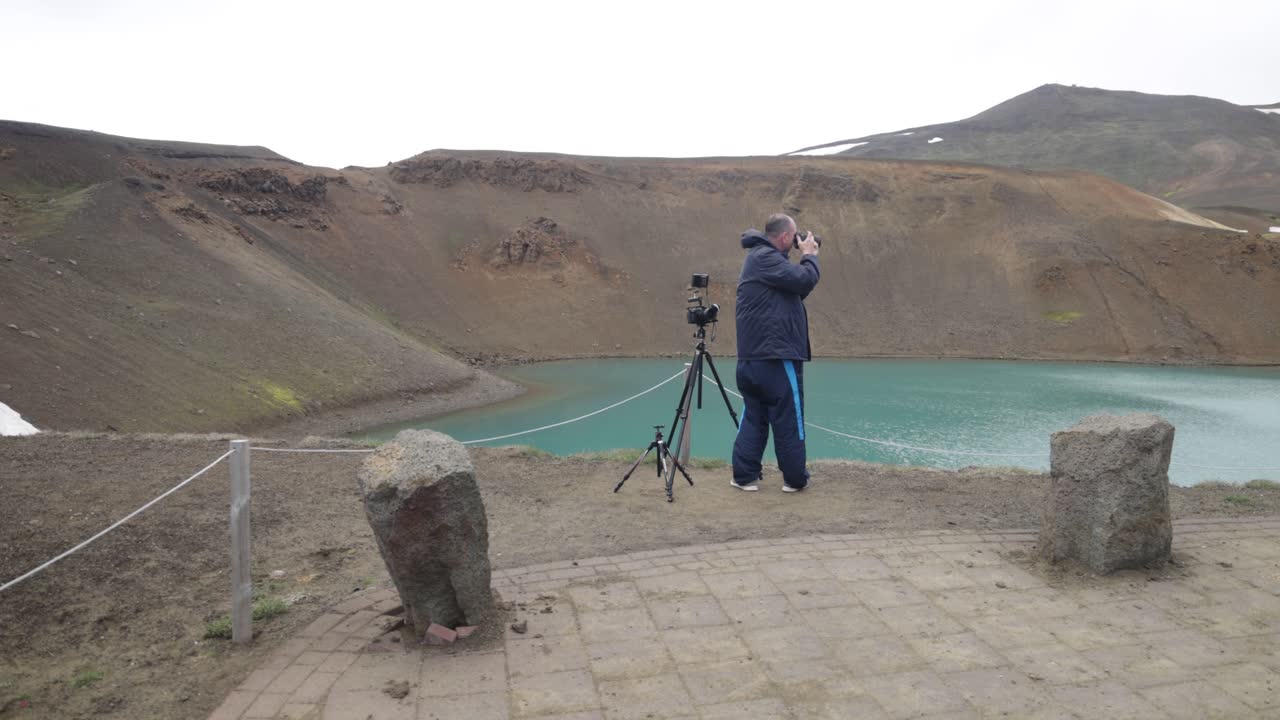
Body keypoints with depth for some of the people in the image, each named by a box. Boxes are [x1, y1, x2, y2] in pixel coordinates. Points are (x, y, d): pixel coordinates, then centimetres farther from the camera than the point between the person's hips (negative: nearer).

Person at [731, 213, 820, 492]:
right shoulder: (765, 258, -13)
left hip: (752, 358, 10)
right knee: (788, 419, 1)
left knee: (754, 417, 11)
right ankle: (795, 479, 10)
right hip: (777, 357, -10)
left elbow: (796, 288, 22)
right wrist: (809, 256, -3)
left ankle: (745, 476, 12)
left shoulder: (760, 257, 20)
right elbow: (805, 281, -21)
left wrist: (804, 258, 11)